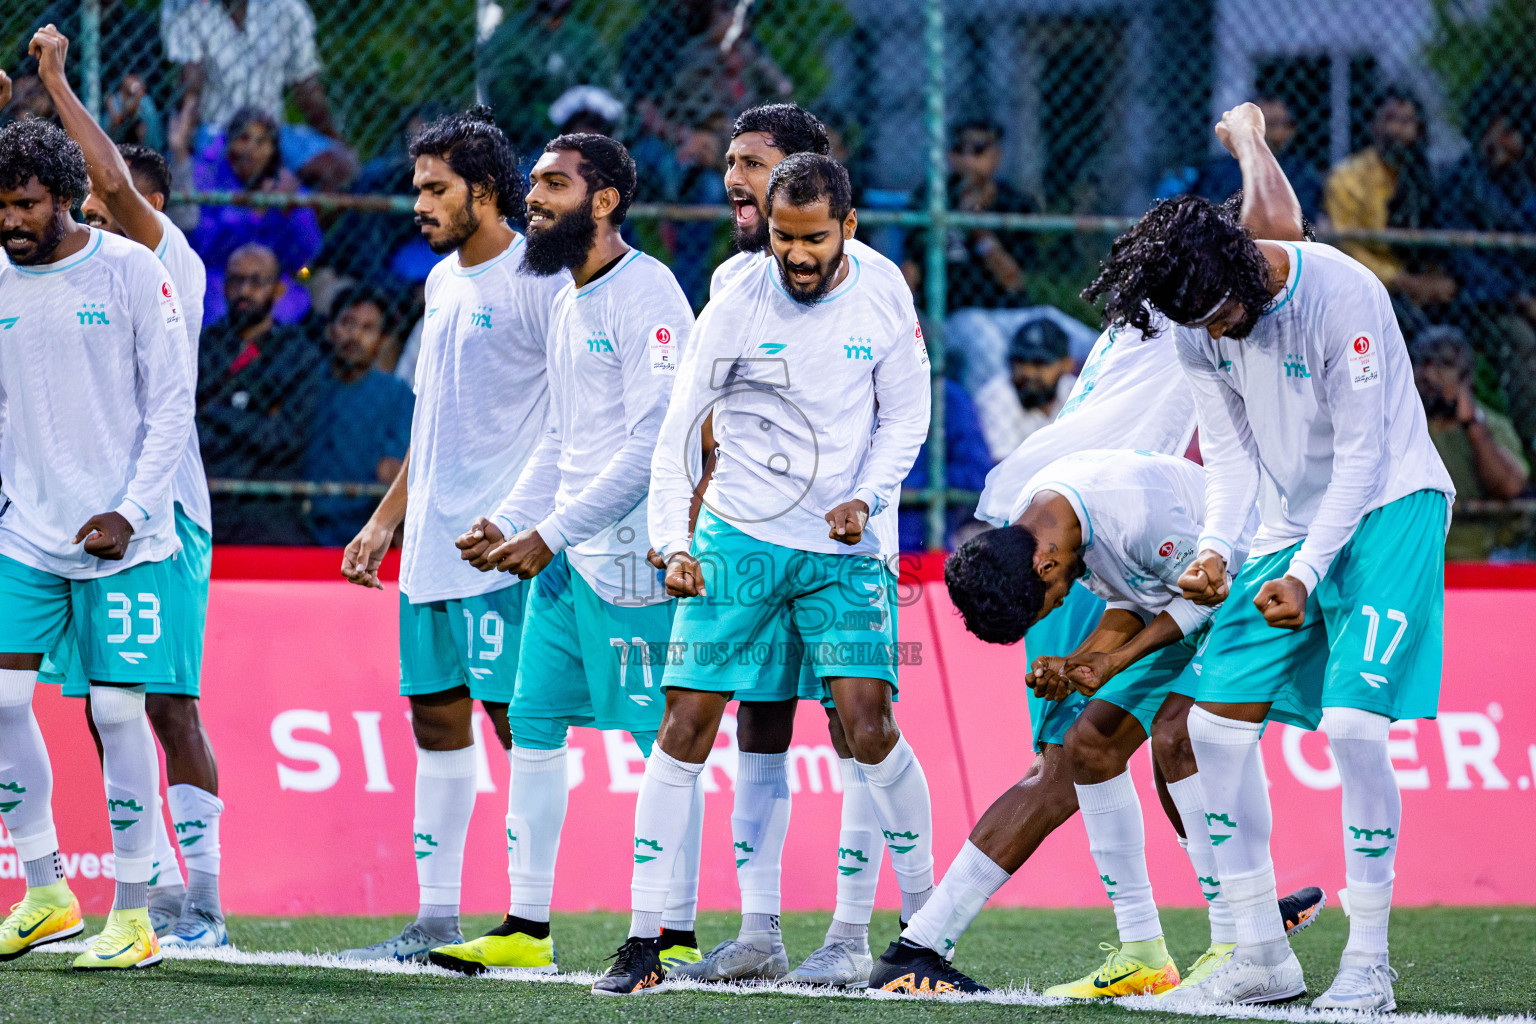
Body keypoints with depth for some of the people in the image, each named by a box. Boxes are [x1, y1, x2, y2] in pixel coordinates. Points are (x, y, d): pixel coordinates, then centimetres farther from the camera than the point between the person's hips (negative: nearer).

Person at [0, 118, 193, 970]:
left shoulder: (129, 270, -6)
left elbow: (172, 403, -5)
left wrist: (131, 513, -12)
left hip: (122, 539, -4)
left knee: (118, 710, -4)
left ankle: (133, 915, 5)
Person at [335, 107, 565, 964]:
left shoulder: (537, 280, -10)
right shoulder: (444, 281, 17)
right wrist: (384, 522, 23)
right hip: (432, 543, 9)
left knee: (518, 719, -7)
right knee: (436, 717, 9)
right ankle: (436, 918, 14)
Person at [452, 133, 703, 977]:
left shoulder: (645, 295, -13)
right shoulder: (567, 300, 16)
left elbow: (651, 443, -18)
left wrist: (551, 534, -18)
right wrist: (508, 522, 11)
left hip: (630, 552, -10)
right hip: (563, 551, 10)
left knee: (659, 736, -5)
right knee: (532, 723, 9)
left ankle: (677, 933, -1)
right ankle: (527, 926, 14)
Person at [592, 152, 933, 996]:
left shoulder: (882, 292, -4)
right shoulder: (739, 300, -10)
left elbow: (907, 416, 5)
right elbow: (680, 429, -5)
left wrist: (865, 498, -11)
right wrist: (672, 542, -14)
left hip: (847, 545, 0)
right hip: (740, 536, 0)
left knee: (868, 727, -12)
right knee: (685, 726, -5)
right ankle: (643, 942, 1)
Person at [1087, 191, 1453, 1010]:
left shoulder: (1343, 297, -24)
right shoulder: (1197, 324, -4)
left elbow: (1360, 455, -20)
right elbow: (1230, 451, 3)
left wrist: (1306, 576, -22)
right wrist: (1215, 548, -14)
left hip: (1387, 509, -7)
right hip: (1292, 522, 7)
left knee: (1353, 721, -20)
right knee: (1216, 722, 0)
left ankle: (1368, 963, -11)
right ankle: (1261, 956, 8)